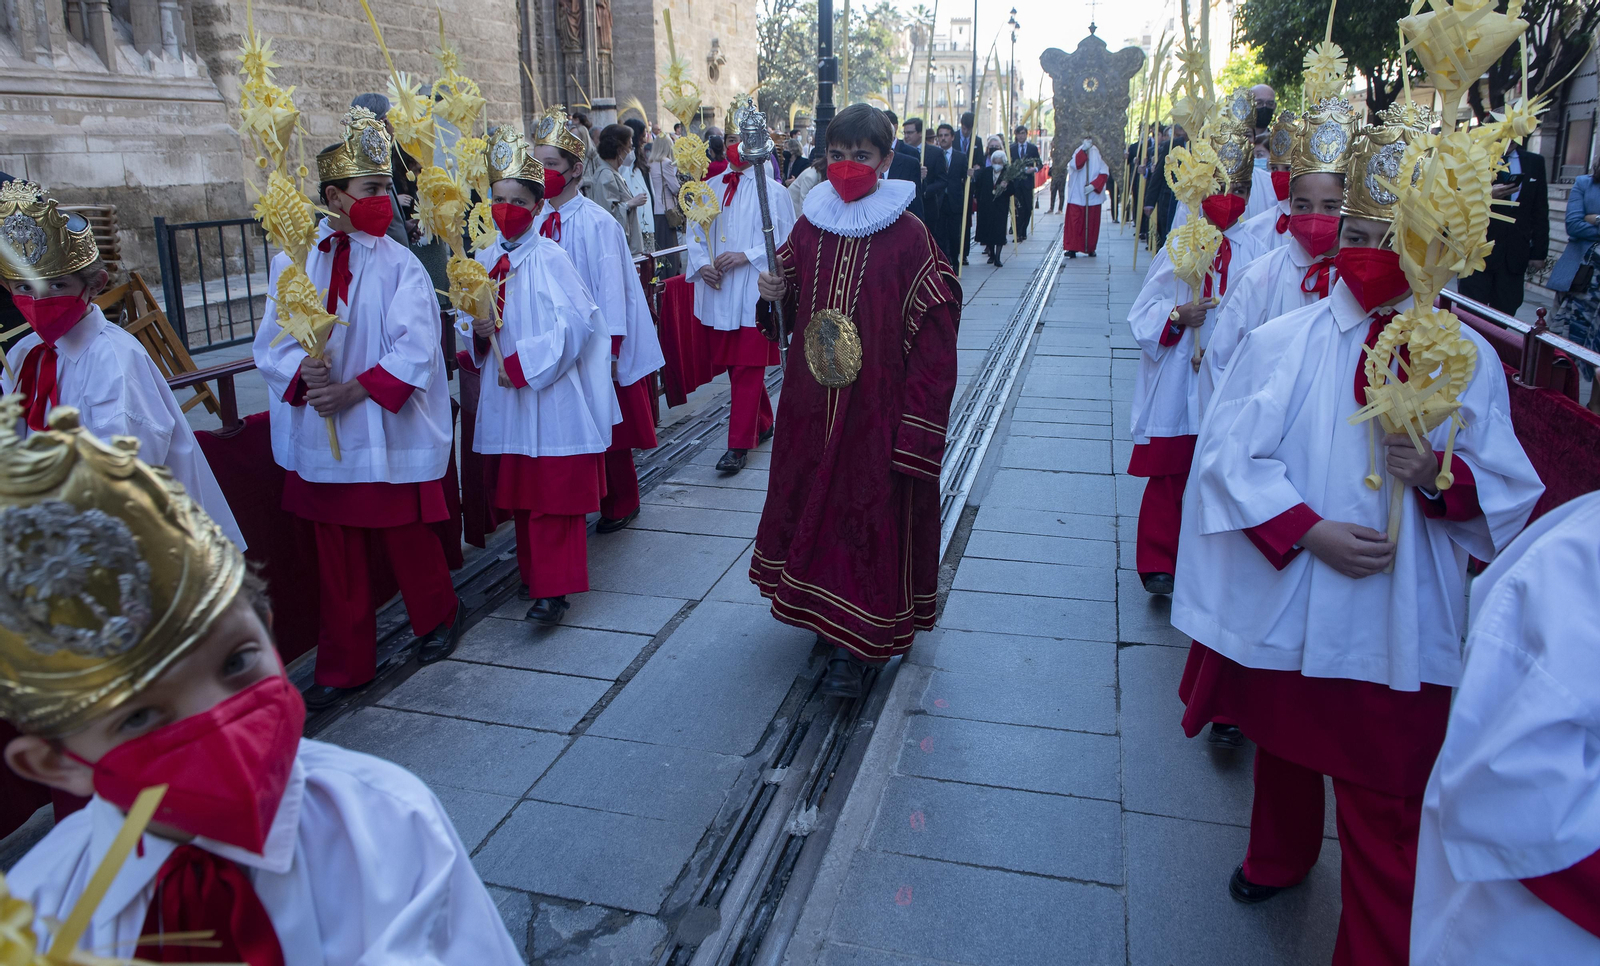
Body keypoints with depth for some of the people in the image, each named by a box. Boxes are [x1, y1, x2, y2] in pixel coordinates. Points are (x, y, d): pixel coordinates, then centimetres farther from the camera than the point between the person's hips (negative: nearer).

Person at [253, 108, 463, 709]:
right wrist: (304, 374, -18)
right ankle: (344, 665, 24)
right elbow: (272, 340, 2)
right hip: (320, 433, 3)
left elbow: (415, 350, -13)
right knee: (337, 553, 10)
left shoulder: (399, 265, -4)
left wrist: (356, 389, -21)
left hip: (388, 430, -2)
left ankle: (439, 617, 38)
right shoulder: (293, 260, 4)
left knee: (405, 536, 9)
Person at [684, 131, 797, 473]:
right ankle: (763, 423, 33)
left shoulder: (772, 191, -3)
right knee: (734, 365, 14)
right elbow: (695, 233, 12)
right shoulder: (709, 189, 10)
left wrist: (745, 256, -15)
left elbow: (785, 242, -5)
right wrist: (701, 263, -7)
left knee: (747, 369, -5)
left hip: (754, 293, -5)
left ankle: (739, 445, -1)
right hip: (717, 292, 5)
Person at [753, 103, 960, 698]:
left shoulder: (908, 237, -11)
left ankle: (855, 645, 13)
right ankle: (823, 614, 34)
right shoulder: (808, 228, 5)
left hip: (876, 411, -5)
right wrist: (776, 295, -5)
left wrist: (915, 421, -17)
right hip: (811, 406, 5)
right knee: (812, 504, 14)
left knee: (872, 517, 1)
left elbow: (934, 335, -13)